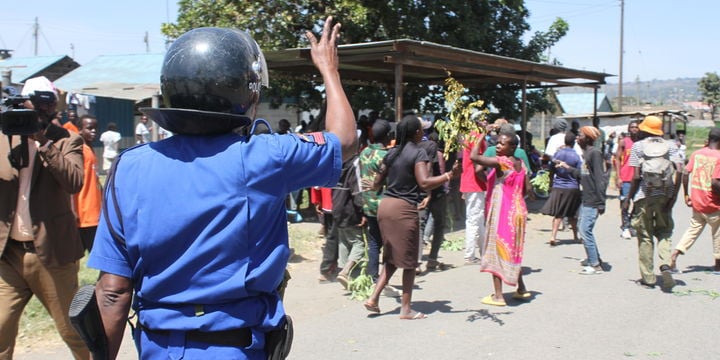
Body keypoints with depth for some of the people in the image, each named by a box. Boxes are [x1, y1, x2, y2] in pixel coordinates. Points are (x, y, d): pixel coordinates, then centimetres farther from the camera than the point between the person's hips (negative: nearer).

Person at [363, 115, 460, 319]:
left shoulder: (392, 153, 12)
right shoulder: (418, 153, -8)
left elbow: (377, 182, 18)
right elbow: (424, 183, -20)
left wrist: (372, 187, 39)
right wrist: (449, 175, -20)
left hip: (385, 205, 7)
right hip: (404, 209, -7)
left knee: (392, 258, 19)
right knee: (409, 261, 5)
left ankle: (374, 298, 12)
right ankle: (406, 309, 10)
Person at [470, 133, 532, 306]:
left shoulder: (501, 162, -18)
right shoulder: (521, 164, 6)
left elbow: (474, 156, -26)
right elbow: (527, 190, 8)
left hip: (501, 213, -8)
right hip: (517, 211, 8)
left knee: (496, 251, -1)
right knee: (513, 251, 20)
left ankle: (498, 295, 1)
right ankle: (521, 289, 29)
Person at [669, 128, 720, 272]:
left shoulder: (697, 153, 2)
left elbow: (686, 173, 0)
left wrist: (686, 195, 7)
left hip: (696, 201, 5)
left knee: (694, 229, 14)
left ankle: (674, 255, 0)